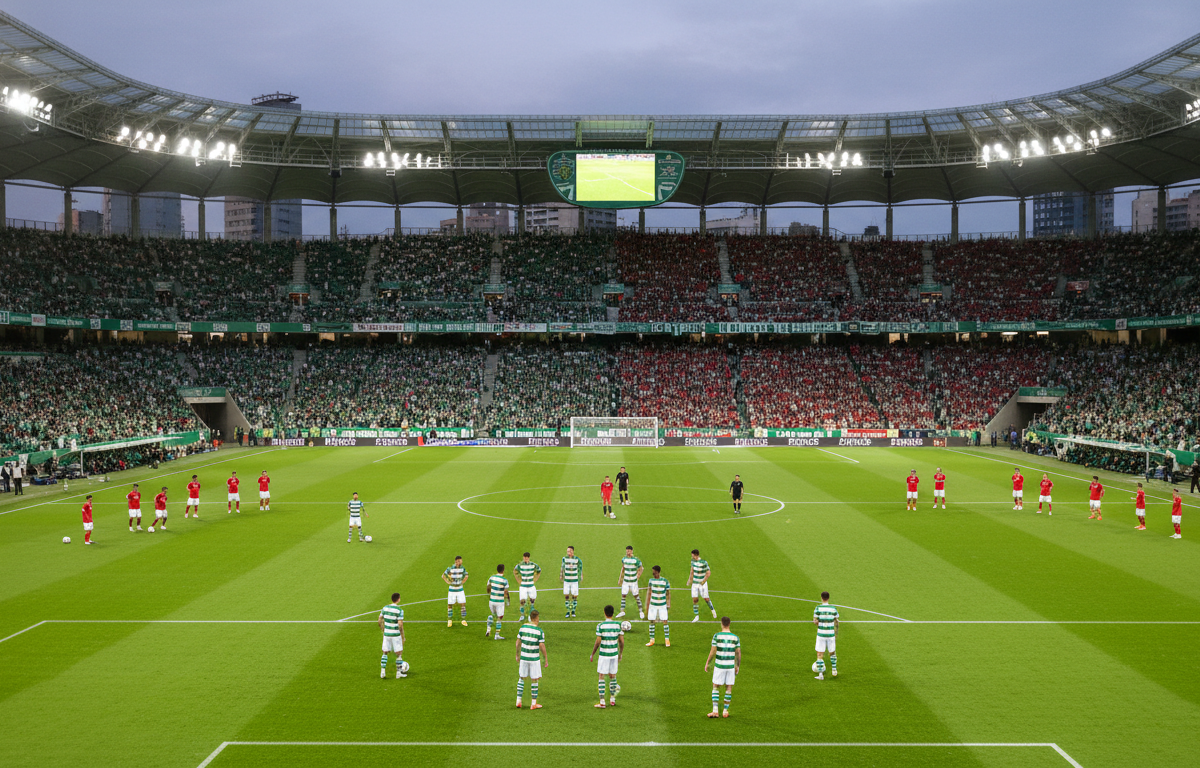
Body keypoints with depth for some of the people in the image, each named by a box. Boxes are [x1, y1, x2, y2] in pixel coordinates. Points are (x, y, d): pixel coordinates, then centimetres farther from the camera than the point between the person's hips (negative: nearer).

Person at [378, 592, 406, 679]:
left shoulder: (385, 608, 1)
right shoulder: (400, 610, -15)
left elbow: (380, 620, 7)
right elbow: (400, 625, -17)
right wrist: (403, 636, -7)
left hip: (386, 634, 5)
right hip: (396, 634, -5)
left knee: (385, 653, 15)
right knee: (398, 653, 8)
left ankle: (382, 672, 11)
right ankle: (398, 673, 14)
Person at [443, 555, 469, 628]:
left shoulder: (462, 568, -3)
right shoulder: (450, 568, -14)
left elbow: (466, 576, 14)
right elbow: (443, 576, -4)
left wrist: (462, 582, 3)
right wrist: (448, 582, -12)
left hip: (460, 590, 2)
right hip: (452, 590, -2)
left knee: (463, 604, -3)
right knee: (450, 605, 2)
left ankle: (464, 620, 8)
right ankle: (449, 620, 19)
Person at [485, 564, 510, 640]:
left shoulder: (492, 577, -1)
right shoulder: (504, 580, -15)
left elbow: (488, 588, 9)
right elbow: (506, 592, -11)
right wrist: (507, 601, 5)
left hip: (491, 600, 5)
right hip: (500, 601, -5)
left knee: (492, 614, 27)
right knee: (499, 618, 7)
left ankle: (488, 630, 15)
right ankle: (497, 635, 10)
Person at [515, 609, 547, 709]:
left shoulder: (522, 628, -1)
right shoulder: (539, 631, -13)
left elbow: (518, 643, 5)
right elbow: (542, 646, -11)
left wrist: (517, 655, 18)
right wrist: (546, 659, -1)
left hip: (523, 657, 4)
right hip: (534, 658, -3)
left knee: (521, 678, 17)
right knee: (534, 680, 7)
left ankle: (518, 701, 15)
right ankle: (533, 704, 12)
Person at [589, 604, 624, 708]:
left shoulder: (600, 626, -11)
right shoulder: (618, 625, -1)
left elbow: (598, 642, -12)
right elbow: (622, 641, 1)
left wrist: (592, 655, 0)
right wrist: (620, 655, 13)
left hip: (604, 655, -3)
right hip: (614, 654, 3)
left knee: (601, 677, 2)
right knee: (613, 676, 16)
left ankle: (602, 702, -1)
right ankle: (612, 699, 24)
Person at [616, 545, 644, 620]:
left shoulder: (636, 560, -15)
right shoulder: (623, 559, -1)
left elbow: (640, 570, -3)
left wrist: (637, 579, -5)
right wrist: (621, 579, 14)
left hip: (633, 582, -4)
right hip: (625, 581, 4)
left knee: (636, 596, 2)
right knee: (623, 595, 2)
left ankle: (640, 612, 16)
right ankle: (622, 611, 13)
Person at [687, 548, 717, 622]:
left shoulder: (704, 562, -20)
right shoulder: (693, 561, -2)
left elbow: (708, 573, -15)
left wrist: (703, 582, -14)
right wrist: (689, 580, 7)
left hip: (702, 584, -4)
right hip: (694, 583, 4)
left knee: (706, 599, 4)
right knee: (695, 600, -1)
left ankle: (712, 610, 33)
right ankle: (696, 616, 9)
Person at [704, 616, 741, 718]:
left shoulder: (716, 636, -8)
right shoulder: (735, 637, -1)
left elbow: (712, 651, -8)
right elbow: (738, 653, 1)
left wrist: (707, 663, 4)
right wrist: (738, 666, 13)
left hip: (719, 665, -2)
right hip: (731, 666, 2)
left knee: (715, 687, 7)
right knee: (729, 688, 11)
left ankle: (715, 711, -1)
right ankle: (725, 711, 15)